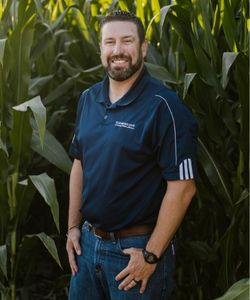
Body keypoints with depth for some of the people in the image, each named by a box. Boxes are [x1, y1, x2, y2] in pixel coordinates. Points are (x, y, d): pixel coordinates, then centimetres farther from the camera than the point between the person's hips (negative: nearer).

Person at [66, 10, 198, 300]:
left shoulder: (164, 106, -17)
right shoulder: (88, 99, 4)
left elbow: (182, 187, -19)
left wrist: (152, 255, -18)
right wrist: (73, 227, 9)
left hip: (137, 246, -6)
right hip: (88, 241, 6)